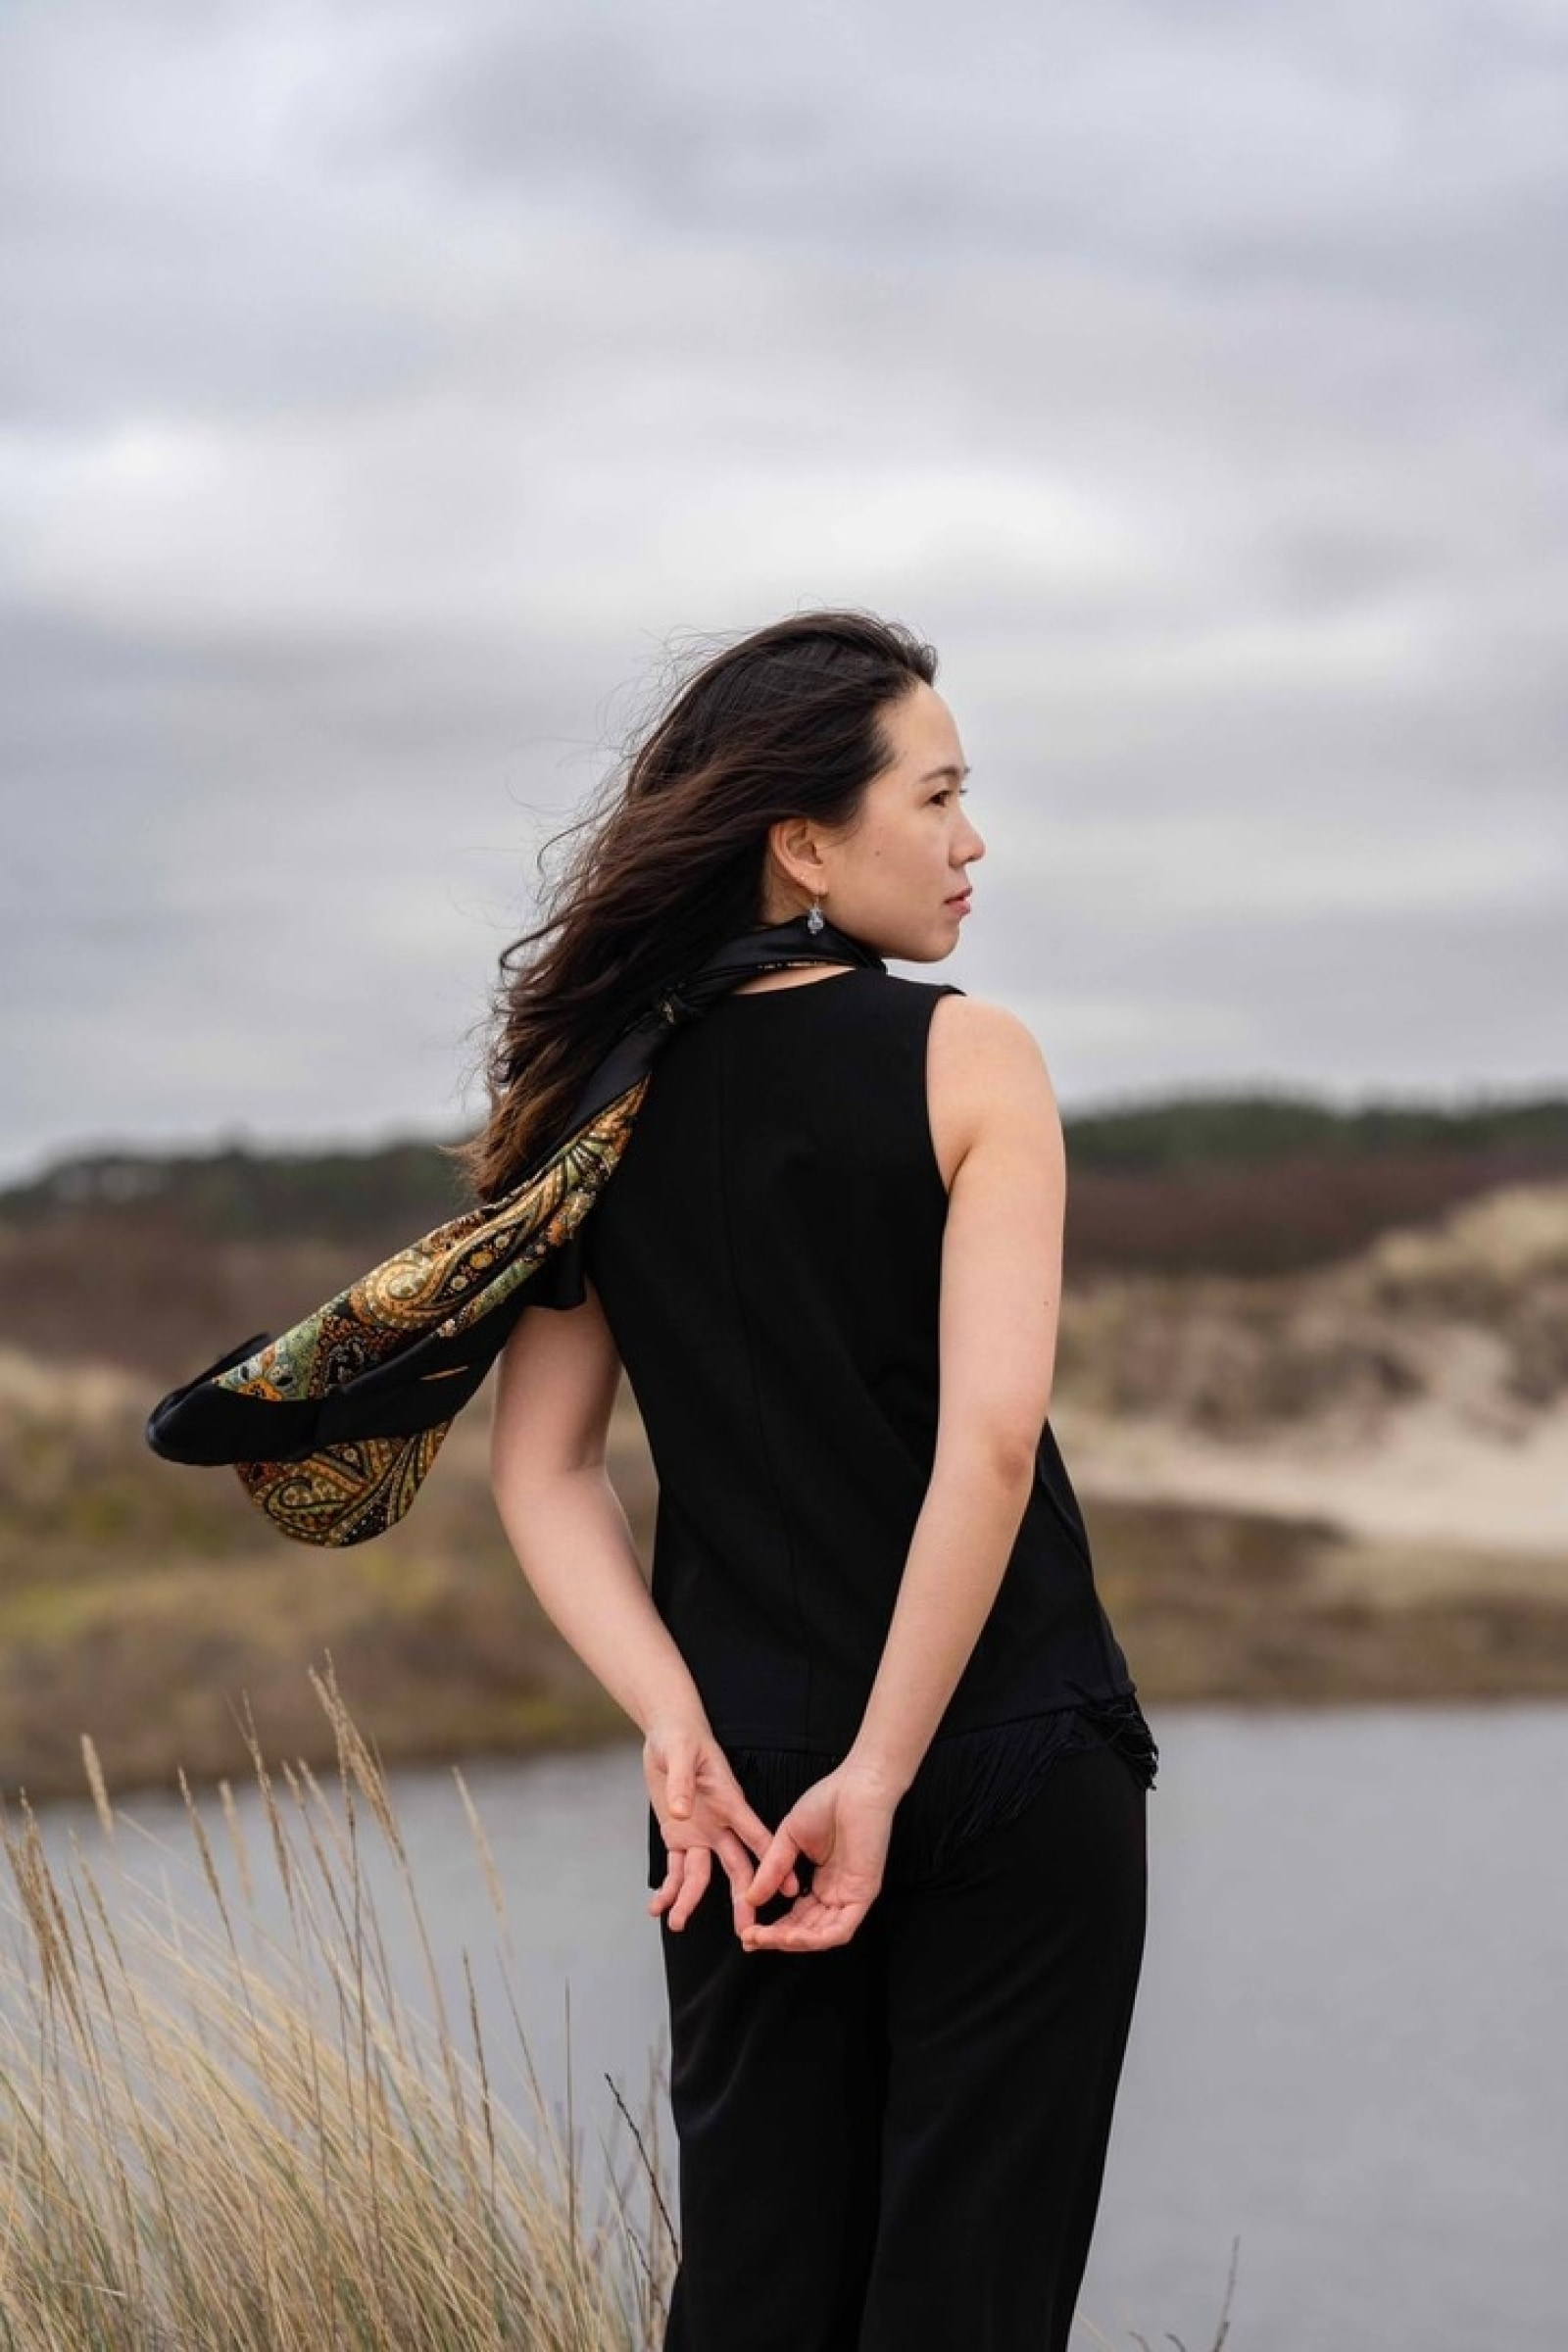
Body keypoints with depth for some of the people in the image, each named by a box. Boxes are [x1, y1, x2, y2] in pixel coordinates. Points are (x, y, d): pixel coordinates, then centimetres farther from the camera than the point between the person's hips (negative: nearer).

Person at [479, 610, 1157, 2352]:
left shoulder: (610, 1095, 5)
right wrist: (883, 1775, -16)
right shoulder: (966, 1060, -9)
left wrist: (678, 1730, -6)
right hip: (1006, 1757, -4)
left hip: (745, 1771, 5)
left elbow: (538, 1469, 2)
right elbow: (990, 1439, -19)